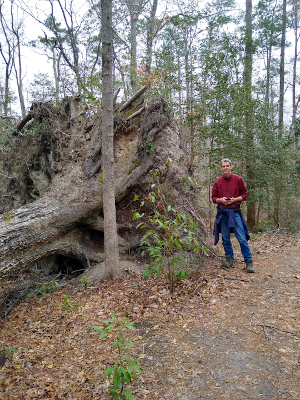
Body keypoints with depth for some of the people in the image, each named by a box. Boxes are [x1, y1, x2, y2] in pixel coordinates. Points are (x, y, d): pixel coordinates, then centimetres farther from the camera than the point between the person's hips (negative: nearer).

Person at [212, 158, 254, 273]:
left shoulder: (238, 179, 1)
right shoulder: (217, 182, 6)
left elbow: (244, 194, 4)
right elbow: (213, 198, 10)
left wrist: (234, 199, -12)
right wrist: (221, 200, -11)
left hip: (235, 211, -2)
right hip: (222, 212, 2)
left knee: (242, 238, -3)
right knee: (225, 238, 9)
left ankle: (248, 261, 8)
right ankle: (229, 259, 24)